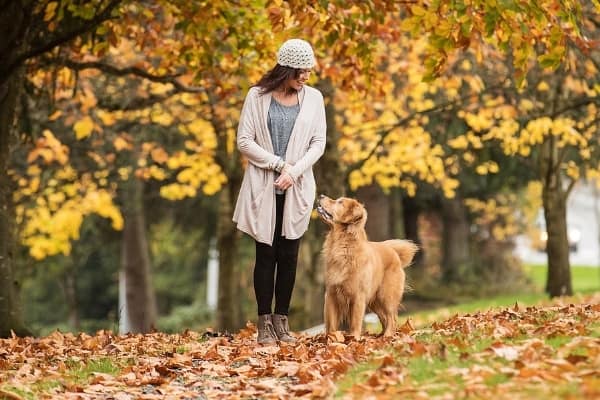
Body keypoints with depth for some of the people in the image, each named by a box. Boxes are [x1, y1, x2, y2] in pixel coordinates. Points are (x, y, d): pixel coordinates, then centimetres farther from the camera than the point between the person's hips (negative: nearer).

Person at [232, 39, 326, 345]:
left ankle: (281, 321, 10)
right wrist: (278, 163, -12)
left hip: (296, 188, 2)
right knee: (266, 254, 0)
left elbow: (318, 143, 2)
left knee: (289, 255, 3)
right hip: (263, 187, -2)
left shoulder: (313, 98, 5)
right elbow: (244, 141, -5)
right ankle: (264, 324, 3)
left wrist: (294, 171, -11)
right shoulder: (257, 96, -2)